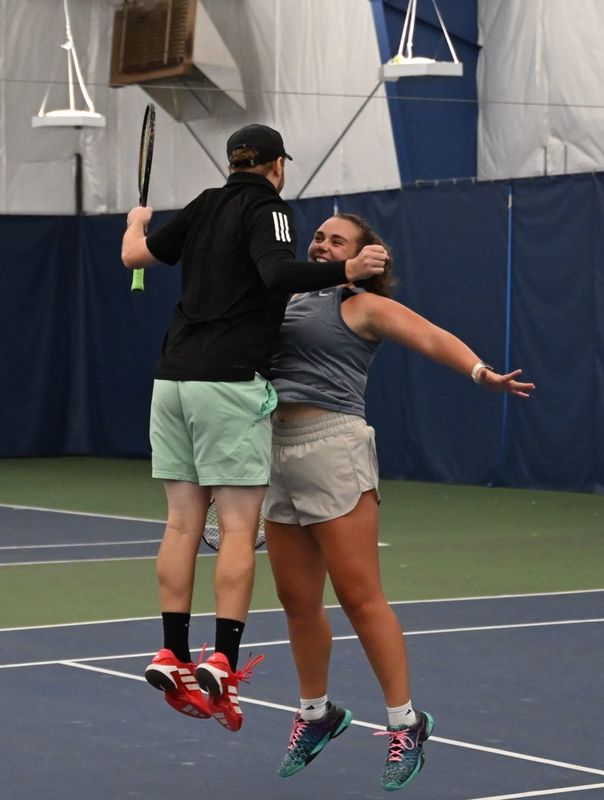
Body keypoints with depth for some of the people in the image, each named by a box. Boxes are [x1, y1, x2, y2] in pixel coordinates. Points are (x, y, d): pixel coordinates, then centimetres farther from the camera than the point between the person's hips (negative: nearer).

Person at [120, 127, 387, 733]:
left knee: (183, 522, 7)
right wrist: (347, 270, -21)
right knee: (238, 528, -5)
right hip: (229, 383, -7)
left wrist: (137, 222, 44)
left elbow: (135, 255, 24)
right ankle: (221, 663, -12)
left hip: (172, 378, 7)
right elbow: (279, 273, -22)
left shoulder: (203, 208, 15)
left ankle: (173, 655, 7)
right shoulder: (267, 208, -3)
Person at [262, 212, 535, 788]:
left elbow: (431, 337, -14)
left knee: (359, 597, -9)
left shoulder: (363, 305, 0)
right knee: (298, 601, 10)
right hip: (278, 451, 6)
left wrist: (481, 372, -29)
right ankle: (315, 714, 27)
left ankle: (404, 722, 0)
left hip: (332, 445, -6)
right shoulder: (289, 301, 19)